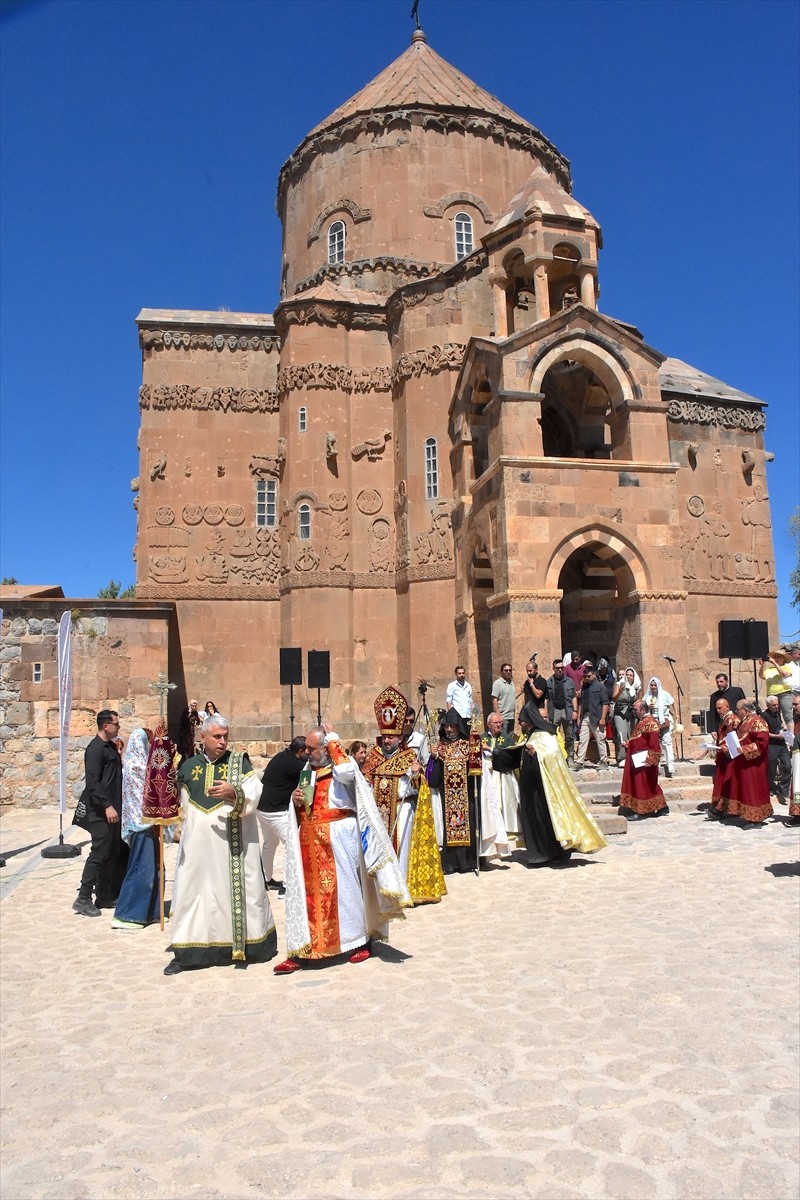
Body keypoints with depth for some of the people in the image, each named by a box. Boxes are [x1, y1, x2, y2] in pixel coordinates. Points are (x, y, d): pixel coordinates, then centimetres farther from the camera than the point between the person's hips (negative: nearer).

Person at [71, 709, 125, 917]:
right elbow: (93, 781, -22)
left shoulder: (111, 746, 14)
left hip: (112, 808, 9)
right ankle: (83, 899, 2)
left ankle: (104, 896, 21)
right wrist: (107, 806, -26)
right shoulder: (95, 749, -15)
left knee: (112, 853, 13)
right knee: (99, 853, -6)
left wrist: (116, 806, 18)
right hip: (100, 812, -9)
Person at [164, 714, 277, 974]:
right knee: (193, 891, 4)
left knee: (237, 890, 4)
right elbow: (182, 805, 17)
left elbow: (253, 794, -13)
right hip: (198, 844, 3)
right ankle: (186, 952, 14)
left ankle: (251, 943, 19)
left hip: (233, 842, -2)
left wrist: (234, 793, -29)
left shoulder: (240, 762, -1)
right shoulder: (188, 767, 7)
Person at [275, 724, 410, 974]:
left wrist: (333, 740, -21)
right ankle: (301, 950, 10)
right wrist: (296, 801, -4)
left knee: (345, 889, 3)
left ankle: (360, 941, 20)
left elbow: (345, 772, -35)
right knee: (307, 892, 6)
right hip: (311, 842, 6)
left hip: (338, 839, -6)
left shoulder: (342, 768, -8)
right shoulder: (310, 771, 13)